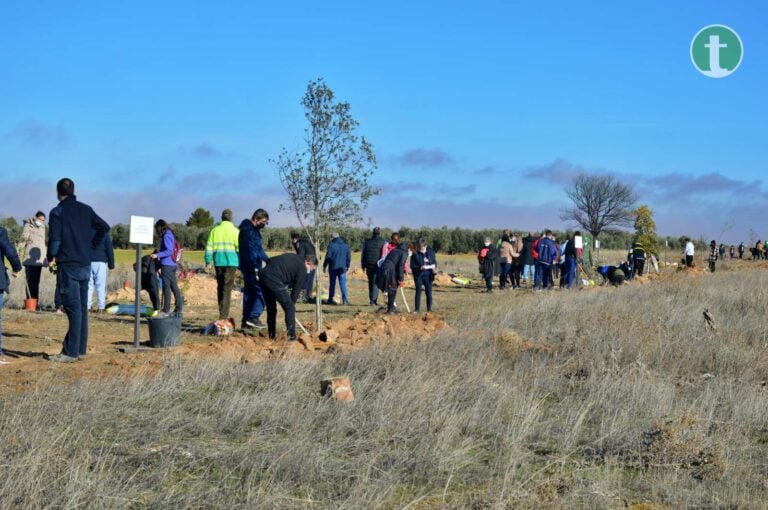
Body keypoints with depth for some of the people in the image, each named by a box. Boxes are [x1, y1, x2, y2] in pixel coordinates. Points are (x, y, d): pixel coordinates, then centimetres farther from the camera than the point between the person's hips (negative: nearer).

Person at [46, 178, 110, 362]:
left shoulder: (57, 212, -9)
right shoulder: (86, 209, 9)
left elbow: (54, 239, -14)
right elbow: (104, 227, 11)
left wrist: (50, 257, 2)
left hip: (67, 265, -6)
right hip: (85, 265, 6)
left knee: (73, 309, -7)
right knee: (82, 308, 12)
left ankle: (70, 352, -4)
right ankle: (81, 348, 17)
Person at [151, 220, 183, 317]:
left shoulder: (166, 236, -10)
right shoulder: (170, 235, 18)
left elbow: (169, 251, -19)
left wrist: (157, 255, -20)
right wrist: (158, 254, 22)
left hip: (167, 265, -9)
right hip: (173, 265, 9)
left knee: (166, 287, -8)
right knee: (174, 287, 11)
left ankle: (166, 310, -7)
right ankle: (178, 308, 13)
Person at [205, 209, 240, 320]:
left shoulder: (215, 230, 8)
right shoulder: (234, 230, -2)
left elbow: (209, 247, 5)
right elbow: (239, 248, -5)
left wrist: (208, 261, 9)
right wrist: (241, 264, 1)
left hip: (218, 262, 3)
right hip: (231, 262, -3)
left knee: (220, 288, 15)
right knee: (227, 289, -3)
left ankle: (222, 314, 23)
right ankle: (224, 316, -10)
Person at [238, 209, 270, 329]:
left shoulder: (253, 229, 19)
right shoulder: (248, 230, -14)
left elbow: (258, 249, 28)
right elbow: (251, 251, -22)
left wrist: (267, 260, 25)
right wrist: (256, 267, -25)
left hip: (248, 267, 10)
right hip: (252, 266, -10)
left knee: (249, 292, 11)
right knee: (261, 290, -10)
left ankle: (246, 321, 14)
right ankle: (253, 317, -13)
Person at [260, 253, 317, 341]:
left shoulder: (293, 257, 25)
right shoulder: (302, 269, 3)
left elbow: (269, 260, 26)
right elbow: (297, 289, 5)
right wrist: (292, 303, 18)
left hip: (263, 275, 8)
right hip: (274, 281, -8)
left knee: (271, 307, 22)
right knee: (290, 308, 3)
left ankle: (272, 335, 28)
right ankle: (291, 336, 1)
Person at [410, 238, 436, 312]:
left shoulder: (430, 252, -1)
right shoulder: (415, 254, -8)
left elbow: (434, 261, 9)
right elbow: (412, 265, -7)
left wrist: (434, 266, -14)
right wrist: (420, 267, -24)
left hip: (428, 275, 2)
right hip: (418, 275, -2)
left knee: (429, 292, 5)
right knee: (418, 292, 2)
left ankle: (429, 309, 14)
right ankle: (417, 309, 9)